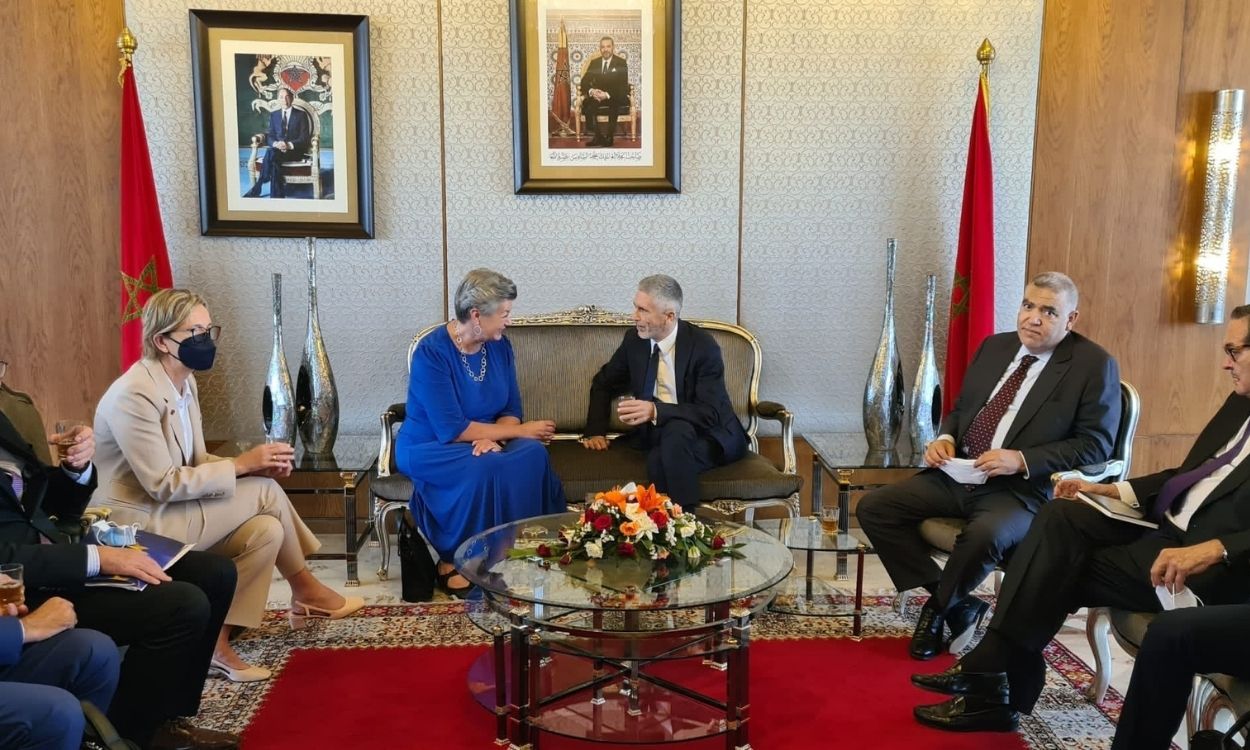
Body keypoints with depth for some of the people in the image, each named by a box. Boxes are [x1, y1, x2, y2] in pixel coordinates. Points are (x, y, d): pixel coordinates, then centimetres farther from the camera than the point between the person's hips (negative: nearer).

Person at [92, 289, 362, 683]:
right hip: (140, 525, -9)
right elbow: (164, 485, -24)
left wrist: (254, 464, -9)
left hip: (171, 514, 9)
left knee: (267, 530, -12)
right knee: (265, 492, -14)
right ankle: (306, 591, 6)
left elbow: (195, 461, 9)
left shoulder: (185, 383, 7)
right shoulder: (134, 395, -23)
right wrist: (242, 464, -20)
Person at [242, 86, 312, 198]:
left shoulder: (301, 115, 5)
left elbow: (304, 138, -2)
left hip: (294, 151, -3)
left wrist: (289, 145, -21)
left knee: (271, 153, -35)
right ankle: (277, 195, -38)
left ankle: (255, 191, -34)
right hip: (277, 149, 3)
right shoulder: (273, 115, 17)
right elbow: (269, 136, 12)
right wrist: (275, 143, -14)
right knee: (274, 160, -37)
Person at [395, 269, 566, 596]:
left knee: (533, 455, -26)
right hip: (429, 448, -5)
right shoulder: (431, 353, -19)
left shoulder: (500, 346, 0)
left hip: (486, 443, 5)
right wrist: (519, 431, -19)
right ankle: (451, 562, -17)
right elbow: (452, 429, -24)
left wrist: (493, 437, -21)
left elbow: (511, 410, 3)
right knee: (483, 469, -36)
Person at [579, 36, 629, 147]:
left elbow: (623, 86, -9)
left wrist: (607, 95, -26)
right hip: (597, 96, 3)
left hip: (615, 97, -3)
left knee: (614, 104, -38)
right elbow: (584, 81, 5)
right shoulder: (594, 63, 11)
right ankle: (597, 136, -26)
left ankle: (609, 137, -30)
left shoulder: (621, 63, 1)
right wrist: (591, 91, -19)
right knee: (586, 102, -30)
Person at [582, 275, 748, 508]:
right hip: (655, 433, 3)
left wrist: (655, 410, -35)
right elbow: (603, 384, 14)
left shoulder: (703, 346, -17)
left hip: (709, 436, -2)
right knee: (658, 459, -33)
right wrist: (595, 431, 1)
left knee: (675, 431, -36)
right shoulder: (634, 339, -2)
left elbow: (710, 413, -23)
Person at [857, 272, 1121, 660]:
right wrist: (946, 438, -1)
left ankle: (939, 607, -3)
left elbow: (1095, 444, -9)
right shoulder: (995, 347, 14)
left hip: (1022, 488, -6)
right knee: (874, 508, -10)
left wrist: (1021, 460, -20)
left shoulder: (1094, 365, -3)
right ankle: (957, 604, 0)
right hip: (957, 475, 6)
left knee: (985, 535, -37)